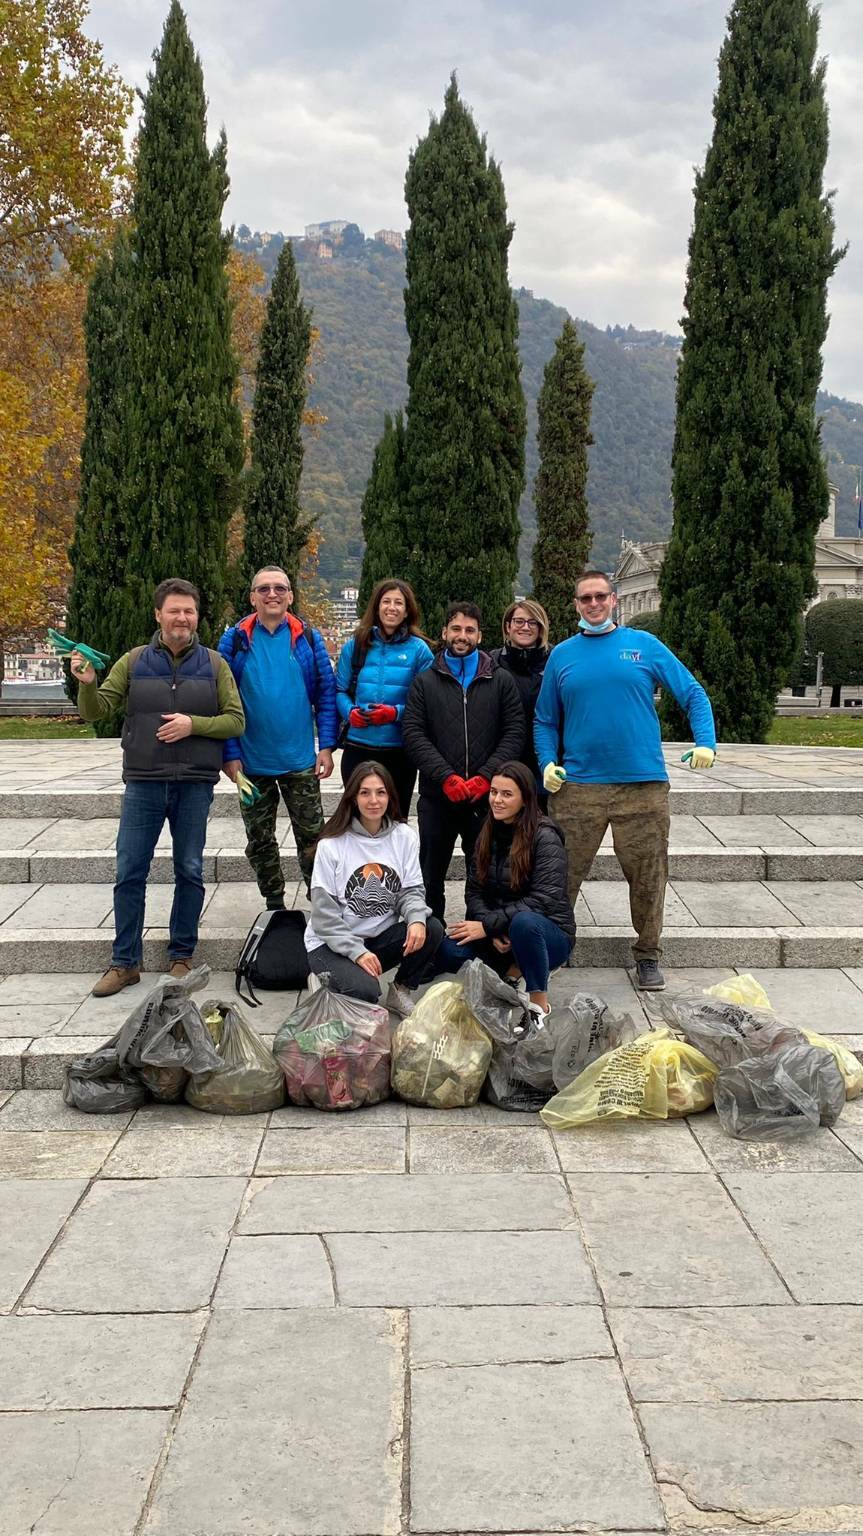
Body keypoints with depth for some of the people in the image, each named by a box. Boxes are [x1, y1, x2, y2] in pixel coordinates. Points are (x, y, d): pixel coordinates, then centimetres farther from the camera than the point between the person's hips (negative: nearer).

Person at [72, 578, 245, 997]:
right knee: (129, 873, 1)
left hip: (194, 785, 0)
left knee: (189, 872, 7)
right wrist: (87, 683, -16)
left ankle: (181, 957, 20)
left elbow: (236, 720, 2)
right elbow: (96, 711, 5)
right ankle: (125, 962, 12)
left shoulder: (213, 665, 5)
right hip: (143, 784, 1)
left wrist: (193, 724, -14)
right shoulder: (134, 662, 7)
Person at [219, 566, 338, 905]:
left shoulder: (308, 638, 0)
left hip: (301, 761, 0)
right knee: (259, 840, 11)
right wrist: (230, 755, -7)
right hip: (252, 762, 1)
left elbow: (326, 693, 1)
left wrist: (326, 746, -6)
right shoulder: (235, 640, -2)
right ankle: (275, 907, 26)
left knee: (312, 835, 4)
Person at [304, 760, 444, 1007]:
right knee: (365, 991, -31)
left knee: (432, 929, -22)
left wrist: (417, 920, -24)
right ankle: (324, 977, 4)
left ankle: (400, 992, 2)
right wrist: (357, 951, -20)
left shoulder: (404, 836, 0)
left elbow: (411, 890, -1)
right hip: (332, 944, -4)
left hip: (382, 936, 4)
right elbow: (324, 910, -11)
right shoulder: (331, 845, -11)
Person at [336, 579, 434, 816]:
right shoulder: (355, 645, 6)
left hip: (400, 751, -1)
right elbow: (340, 690, 10)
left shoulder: (418, 649, -1)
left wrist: (395, 713, -17)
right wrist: (350, 712, -10)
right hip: (357, 749, 1)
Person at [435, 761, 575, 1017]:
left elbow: (544, 900, -21)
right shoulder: (488, 834, 5)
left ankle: (539, 1004, -21)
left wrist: (488, 926, -22)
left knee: (524, 921, -40)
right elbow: (474, 890, 1)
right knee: (447, 951, -23)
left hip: (549, 932, -5)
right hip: (498, 937, 5)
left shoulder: (545, 837, -14)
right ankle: (511, 971, 2)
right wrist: (493, 932, -17)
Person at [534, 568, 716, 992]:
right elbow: (544, 721, 14)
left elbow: (693, 694, 7)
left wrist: (706, 742, -7)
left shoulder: (644, 645, 6)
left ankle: (647, 956, 22)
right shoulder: (562, 655, 10)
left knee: (648, 876, 6)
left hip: (643, 783, 0)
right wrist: (547, 763, -3)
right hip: (578, 785, 1)